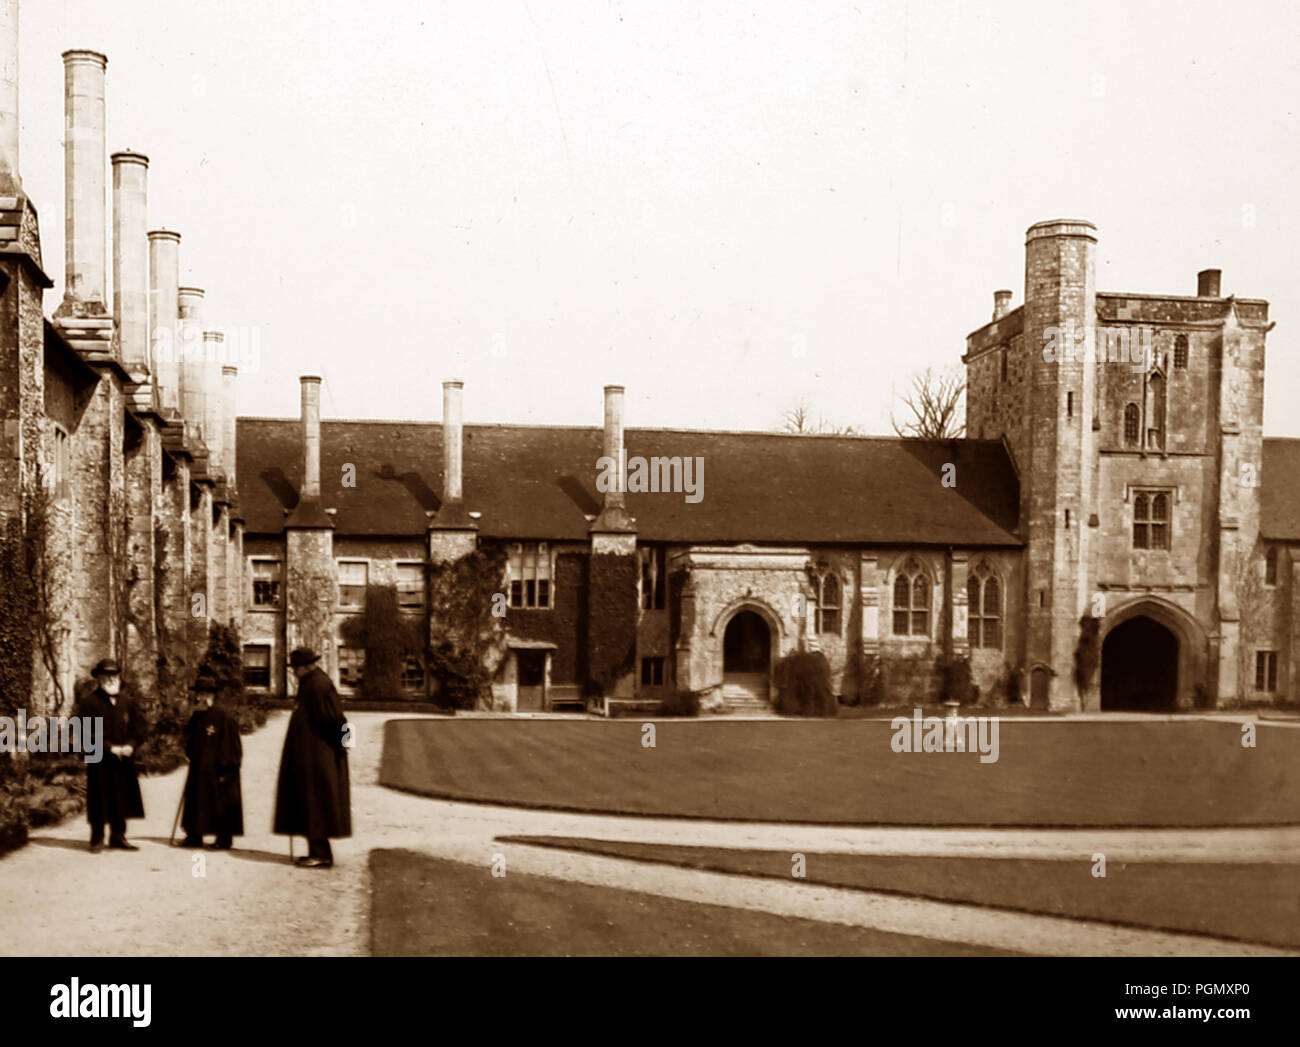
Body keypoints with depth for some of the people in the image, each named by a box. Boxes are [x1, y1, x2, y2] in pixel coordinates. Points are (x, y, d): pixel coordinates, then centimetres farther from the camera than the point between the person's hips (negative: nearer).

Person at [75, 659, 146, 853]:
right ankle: (97, 840, 9)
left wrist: (130, 745, -8)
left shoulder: (126, 702, 14)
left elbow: (139, 726, 11)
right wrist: (110, 747, -16)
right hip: (99, 761, -4)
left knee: (121, 799, 7)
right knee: (100, 800, -1)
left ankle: (118, 837, 17)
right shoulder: (88, 702, -2)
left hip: (124, 760, 4)